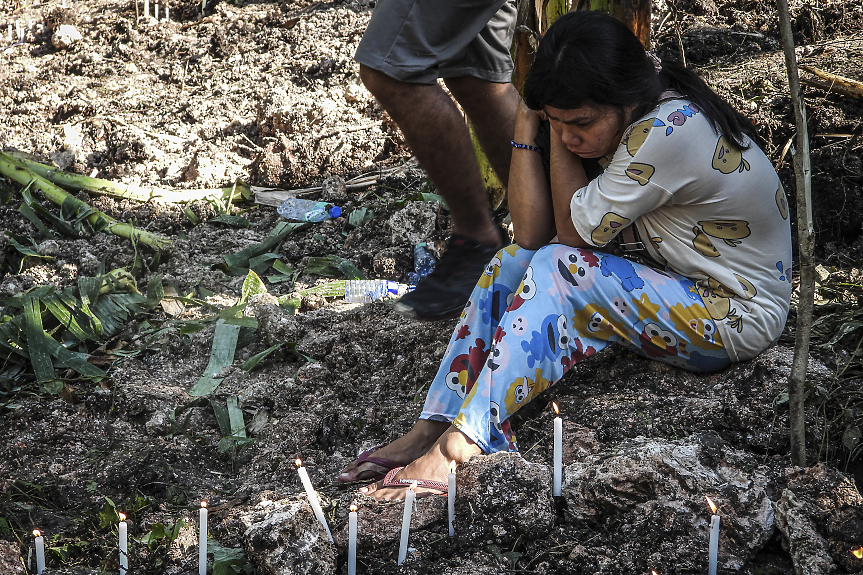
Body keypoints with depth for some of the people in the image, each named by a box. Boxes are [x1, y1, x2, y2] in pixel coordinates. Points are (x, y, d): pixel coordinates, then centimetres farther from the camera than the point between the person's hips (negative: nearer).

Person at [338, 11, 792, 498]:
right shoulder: (626, 117, -4)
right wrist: (530, 126, -16)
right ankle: (433, 427, -9)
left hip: (738, 316, -9)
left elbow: (575, 230, -19)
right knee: (516, 261, -6)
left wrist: (560, 136, -17)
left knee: (562, 269, -26)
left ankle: (460, 445, -23)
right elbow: (533, 231, -9)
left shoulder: (671, 130, -29)